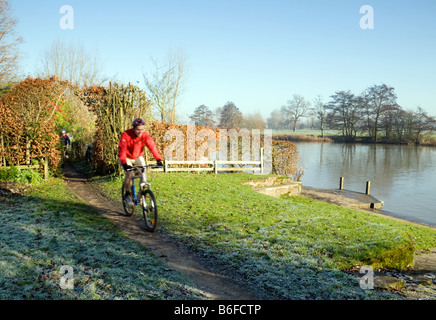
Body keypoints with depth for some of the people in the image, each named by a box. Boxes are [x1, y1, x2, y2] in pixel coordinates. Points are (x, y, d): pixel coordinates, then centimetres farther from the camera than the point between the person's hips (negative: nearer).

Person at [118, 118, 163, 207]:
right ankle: (127, 194, -3)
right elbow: (122, 149, -36)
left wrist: (158, 159, -43)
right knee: (129, 174, -22)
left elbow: (152, 146, -30)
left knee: (144, 173, -16)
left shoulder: (145, 135, -20)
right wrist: (124, 163, -49)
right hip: (126, 157, -3)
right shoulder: (126, 135, -28)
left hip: (138, 157, 3)